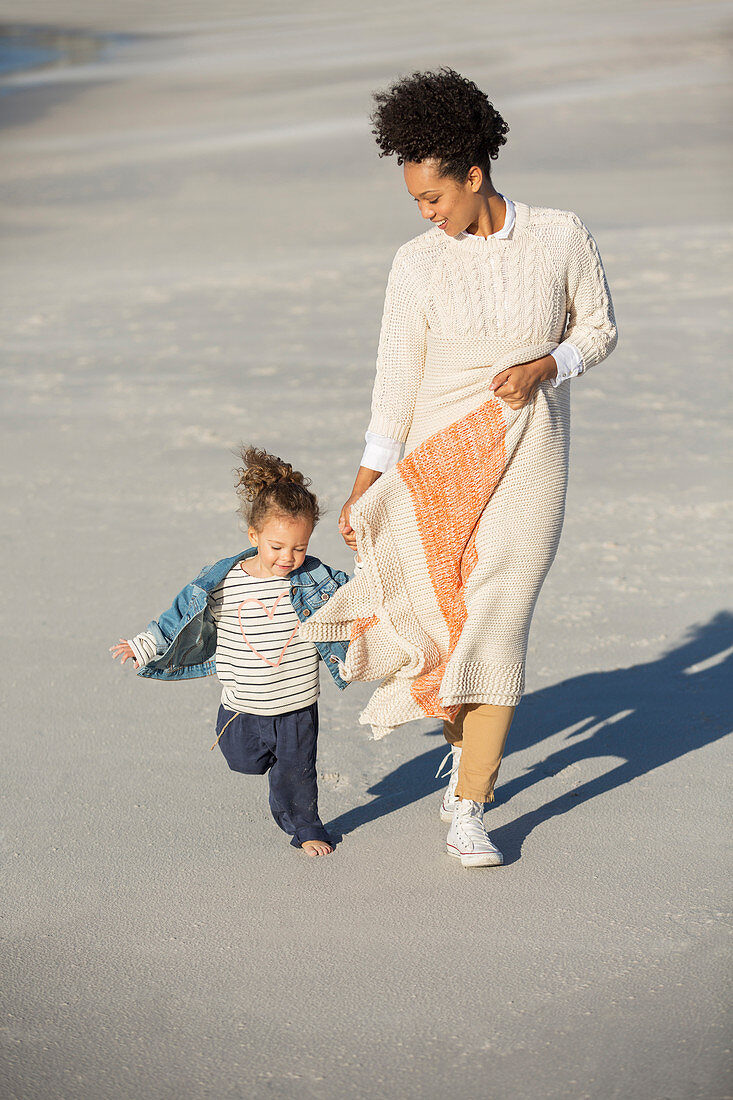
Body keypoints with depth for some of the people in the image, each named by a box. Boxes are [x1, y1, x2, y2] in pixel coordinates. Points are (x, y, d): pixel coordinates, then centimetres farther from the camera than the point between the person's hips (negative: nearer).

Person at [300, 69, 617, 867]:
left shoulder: (561, 236, -5)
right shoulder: (417, 265, -4)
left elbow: (598, 328, 6)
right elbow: (395, 381, -1)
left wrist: (543, 366, -14)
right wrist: (364, 487, -5)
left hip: (530, 457, -1)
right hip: (442, 458, 1)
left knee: (498, 623, -8)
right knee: (441, 616, 3)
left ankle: (468, 813, 1)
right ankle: (466, 743, 36)